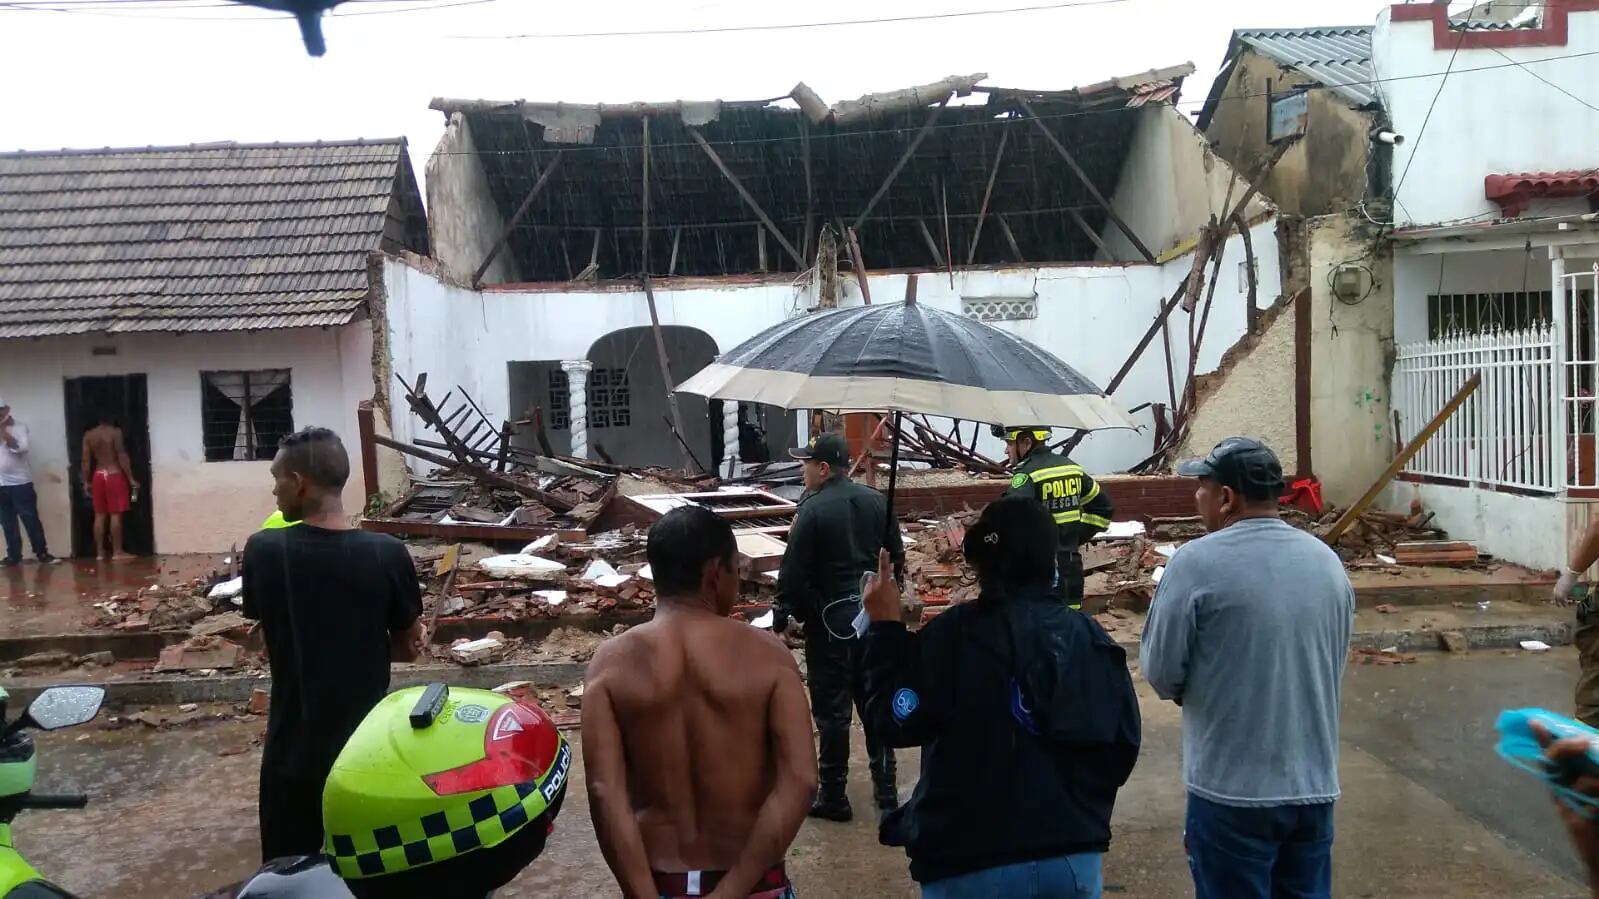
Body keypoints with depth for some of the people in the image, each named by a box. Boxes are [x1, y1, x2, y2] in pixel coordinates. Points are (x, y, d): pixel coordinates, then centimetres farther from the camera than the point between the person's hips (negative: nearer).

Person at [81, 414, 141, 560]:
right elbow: (122, 456, -12)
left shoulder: (88, 435, 7)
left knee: (100, 515, 9)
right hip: (114, 475, -5)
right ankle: (117, 551, -3)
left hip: (98, 476, 5)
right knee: (115, 515, -3)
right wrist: (131, 478, -9)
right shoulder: (115, 432, -7)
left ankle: (100, 551, 12)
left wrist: (86, 482, 12)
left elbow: (85, 460, 6)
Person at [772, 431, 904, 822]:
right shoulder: (877, 501, 4)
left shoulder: (812, 510, -15)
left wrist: (781, 618, -3)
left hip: (830, 621, -6)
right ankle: (886, 793, 21)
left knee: (832, 710, 5)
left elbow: (793, 573, -15)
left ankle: (833, 797, 14)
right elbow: (897, 558, 11)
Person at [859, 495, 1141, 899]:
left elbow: (897, 723, -10)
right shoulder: (1094, 639, 0)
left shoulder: (954, 633, -16)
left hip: (972, 862, -4)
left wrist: (885, 627, -3)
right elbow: (1122, 751, 7)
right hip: (1074, 856, 4)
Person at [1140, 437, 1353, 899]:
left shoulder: (1197, 563, -17)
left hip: (1233, 789, -5)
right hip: (1315, 784, 6)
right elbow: (1333, 664, 13)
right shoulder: (1328, 561, 3)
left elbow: (1160, 673, -11)